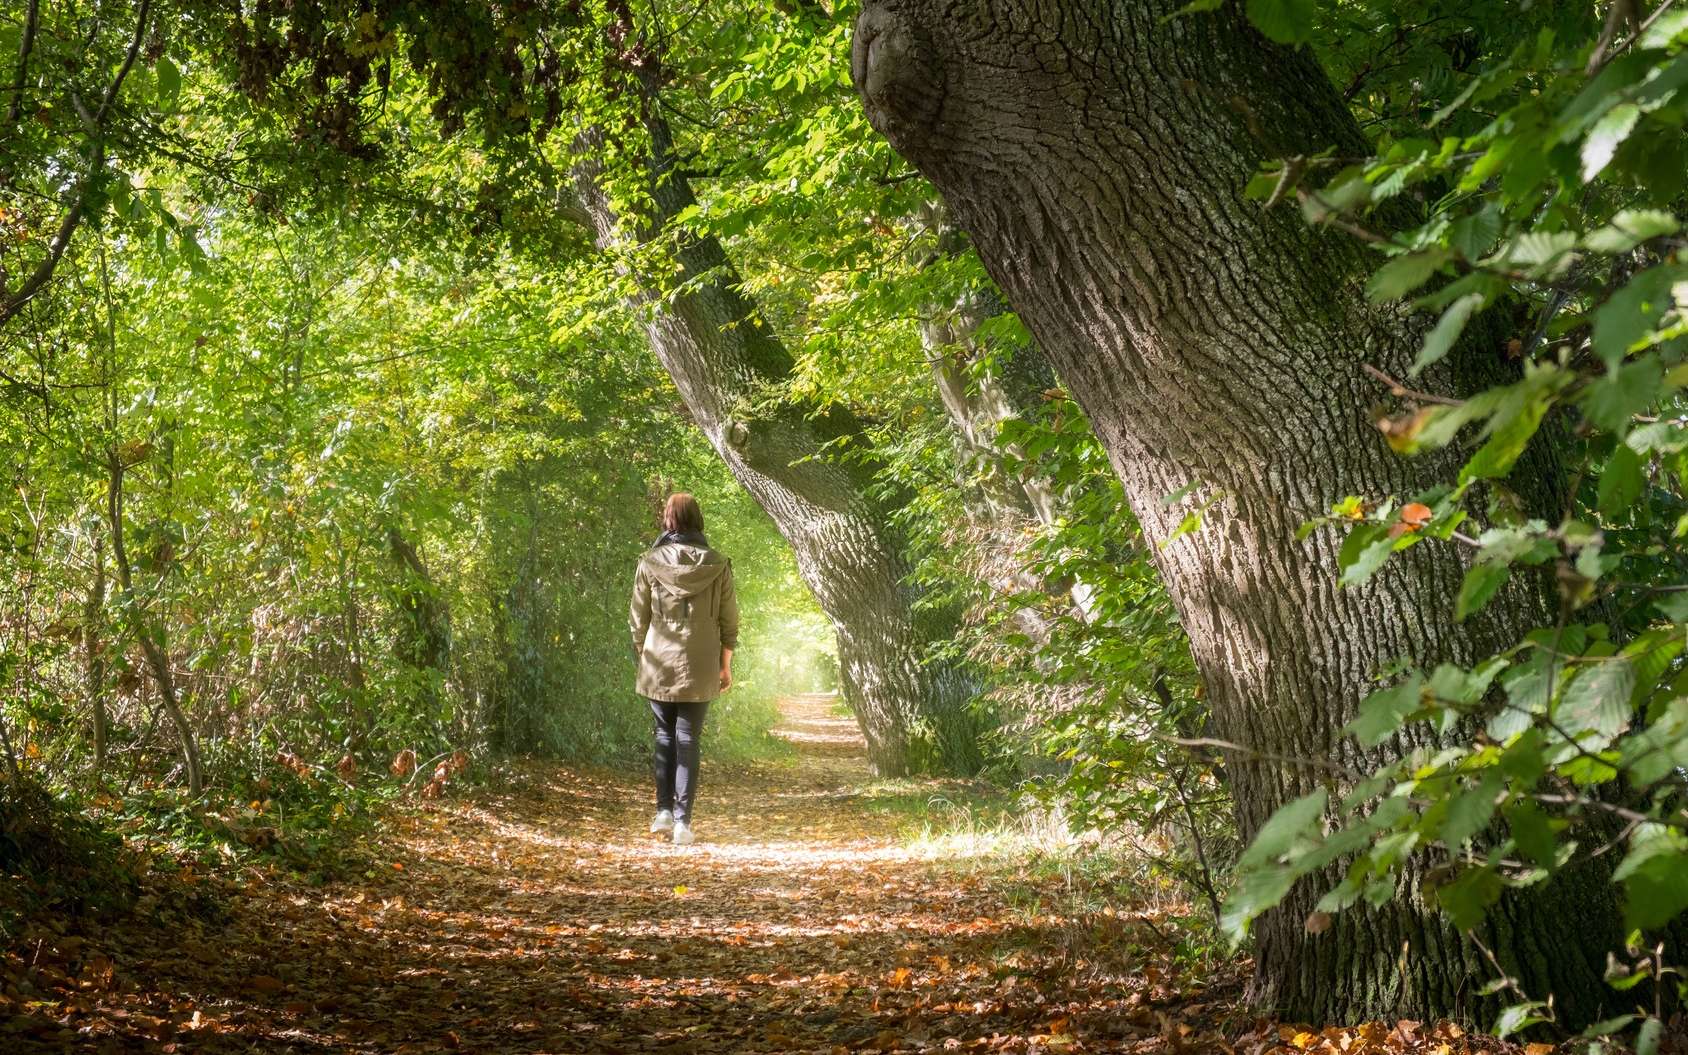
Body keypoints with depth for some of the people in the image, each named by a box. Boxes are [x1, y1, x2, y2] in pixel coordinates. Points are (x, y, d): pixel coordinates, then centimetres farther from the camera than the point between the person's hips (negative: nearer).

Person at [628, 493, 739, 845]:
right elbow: (729, 621, 0)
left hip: (658, 664, 0)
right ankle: (683, 821, 1)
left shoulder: (650, 563, -5)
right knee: (688, 741, 5)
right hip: (699, 669, 0)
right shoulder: (717, 565, -3)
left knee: (664, 736, 17)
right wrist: (725, 666, 10)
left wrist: (642, 656, 14)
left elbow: (637, 619, 0)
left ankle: (664, 810, 10)